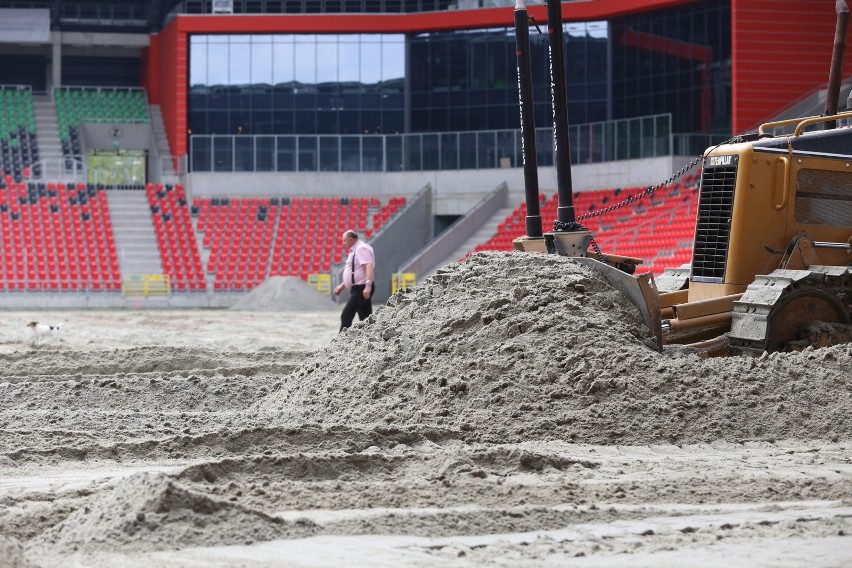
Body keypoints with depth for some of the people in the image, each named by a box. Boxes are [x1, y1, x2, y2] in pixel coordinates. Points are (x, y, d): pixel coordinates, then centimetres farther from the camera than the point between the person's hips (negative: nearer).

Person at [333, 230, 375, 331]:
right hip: (358, 289, 10)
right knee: (366, 319, 8)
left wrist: (368, 285, -37)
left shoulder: (361, 248, -13)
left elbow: (369, 266, -27)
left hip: (361, 289, -10)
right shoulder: (356, 250, 20)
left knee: (346, 316, -10)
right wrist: (342, 286, 27)